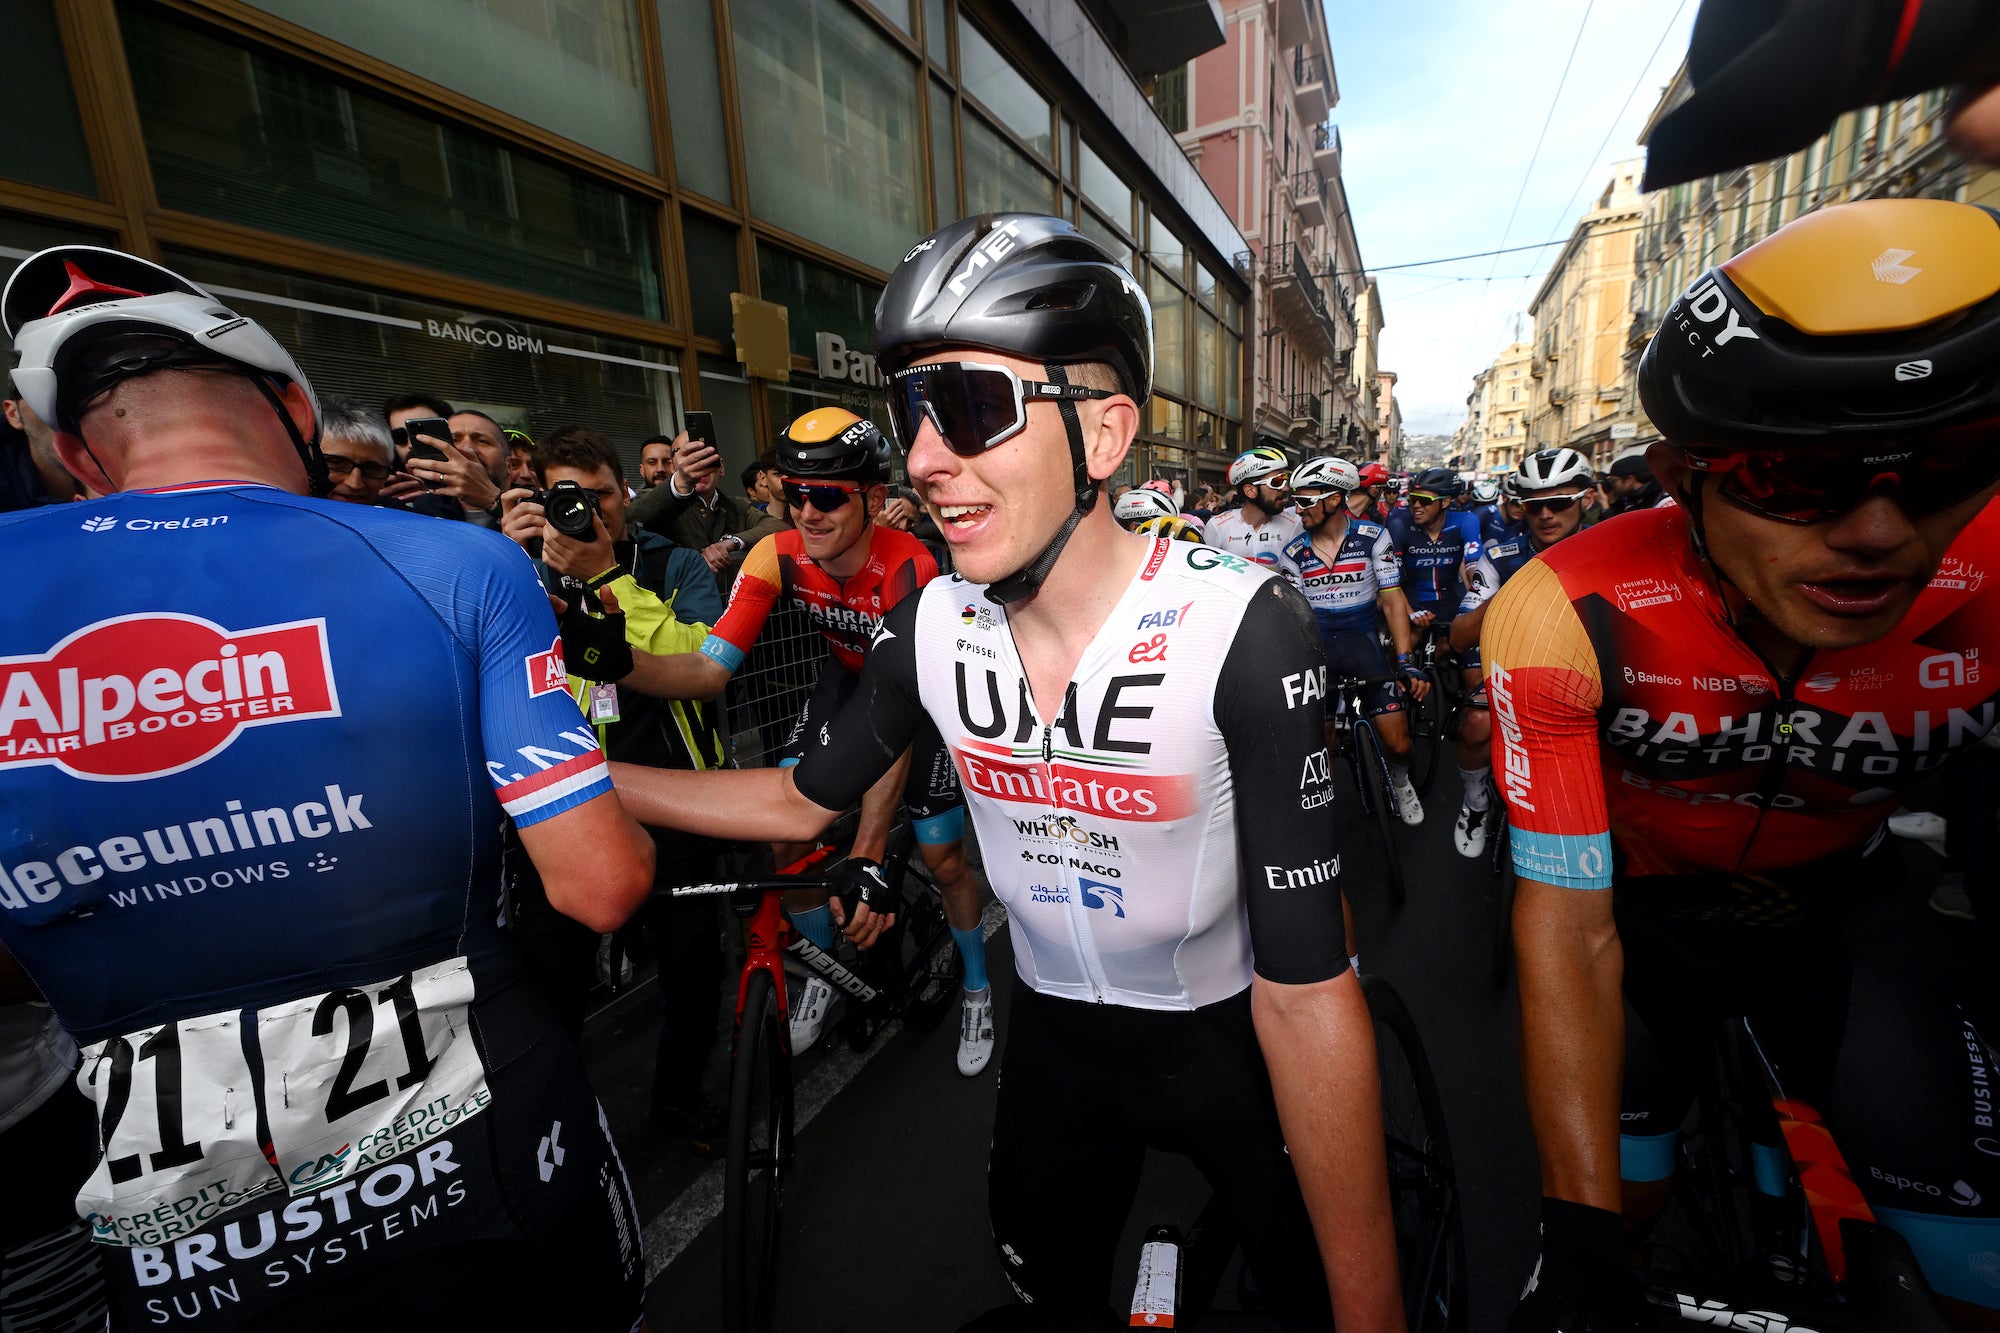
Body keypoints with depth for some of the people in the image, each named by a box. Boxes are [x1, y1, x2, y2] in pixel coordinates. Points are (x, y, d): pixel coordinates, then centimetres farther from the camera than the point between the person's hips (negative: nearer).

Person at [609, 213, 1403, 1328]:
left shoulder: (1242, 629, -28)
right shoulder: (931, 628, -15)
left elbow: (1305, 989, -26)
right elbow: (804, 799, -1)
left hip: (1232, 1037, -3)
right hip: (1056, 1037, 4)